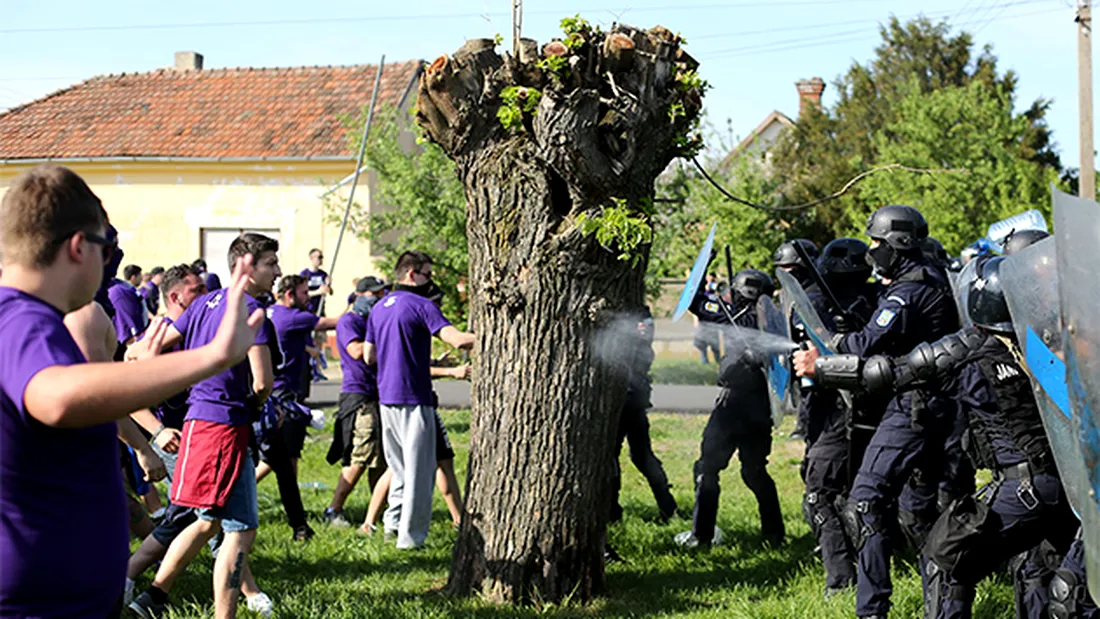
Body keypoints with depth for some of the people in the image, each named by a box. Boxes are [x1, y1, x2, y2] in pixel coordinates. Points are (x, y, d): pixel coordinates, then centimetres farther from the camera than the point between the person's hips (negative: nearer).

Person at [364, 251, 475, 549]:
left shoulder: (378, 309, 14)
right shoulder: (421, 306, -10)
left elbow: (369, 356, 18)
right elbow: (456, 339, -22)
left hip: (386, 398, 8)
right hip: (413, 397, -8)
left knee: (400, 465, 20)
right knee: (419, 468, -1)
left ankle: (393, 522, 19)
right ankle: (411, 535, 0)